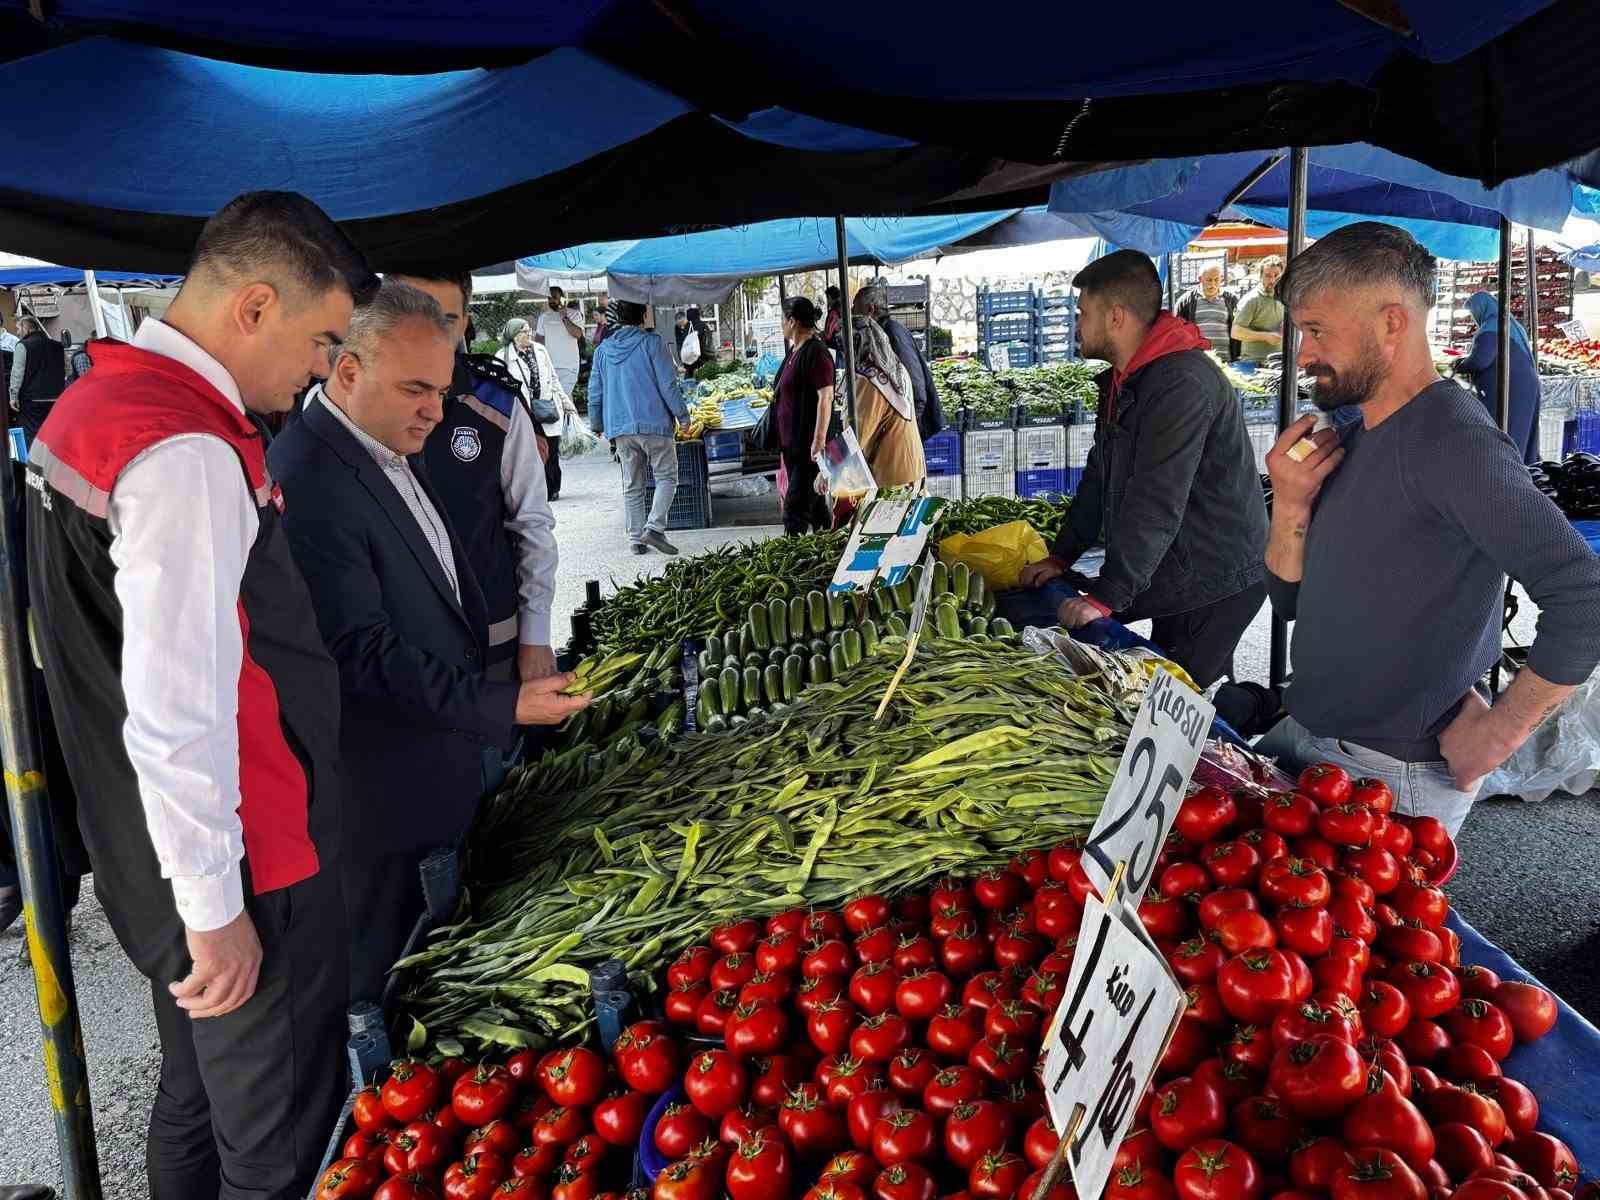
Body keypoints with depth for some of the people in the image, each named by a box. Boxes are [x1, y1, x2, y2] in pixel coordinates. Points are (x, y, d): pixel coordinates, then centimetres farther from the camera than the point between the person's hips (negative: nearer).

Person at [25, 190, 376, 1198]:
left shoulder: (91, 404, 8)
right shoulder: (188, 455, -24)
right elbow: (176, 715, -27)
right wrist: (215, 908, -18)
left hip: (144, 851, 10)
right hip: (244, 869, -10)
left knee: (196, 1098, 27)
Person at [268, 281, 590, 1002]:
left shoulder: (391, 453, 9)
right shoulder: (308, 481, -23)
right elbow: (363, 654, -26)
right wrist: (504, 705, -25)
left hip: (438, 766, 9)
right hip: (377, 796, -9)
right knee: (374, 971, 10)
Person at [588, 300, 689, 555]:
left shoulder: (603, 350, 10)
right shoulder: (652, 343, -5)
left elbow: (595, 393, 13)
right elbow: (668, 385, -9)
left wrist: (597, 425, 24)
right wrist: (682, 415, 0)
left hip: (620, 428, 5)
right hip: (654, 424, -5)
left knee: (632, 486, 10)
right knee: (666, 477, 3)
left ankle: (637, 539, 10)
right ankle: (654, 527, -13)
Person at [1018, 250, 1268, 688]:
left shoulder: (1183, 384, -24)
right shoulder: (1126, 379, 11)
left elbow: (1156, 504, -28)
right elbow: (1100, 476, 16)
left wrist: (1105, 597, -27)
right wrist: (1061, 557, 10)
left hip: (1218, 581, -10)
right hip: (1176, 572, 10)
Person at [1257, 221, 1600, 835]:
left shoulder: (1453, 442, -20)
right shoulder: (1355, 441, 9)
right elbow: (1292, 600, 10)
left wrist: (1497, 730, -21)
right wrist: (1290, 503, -7)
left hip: (1391, 780, -8)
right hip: (1301, 740, 8)